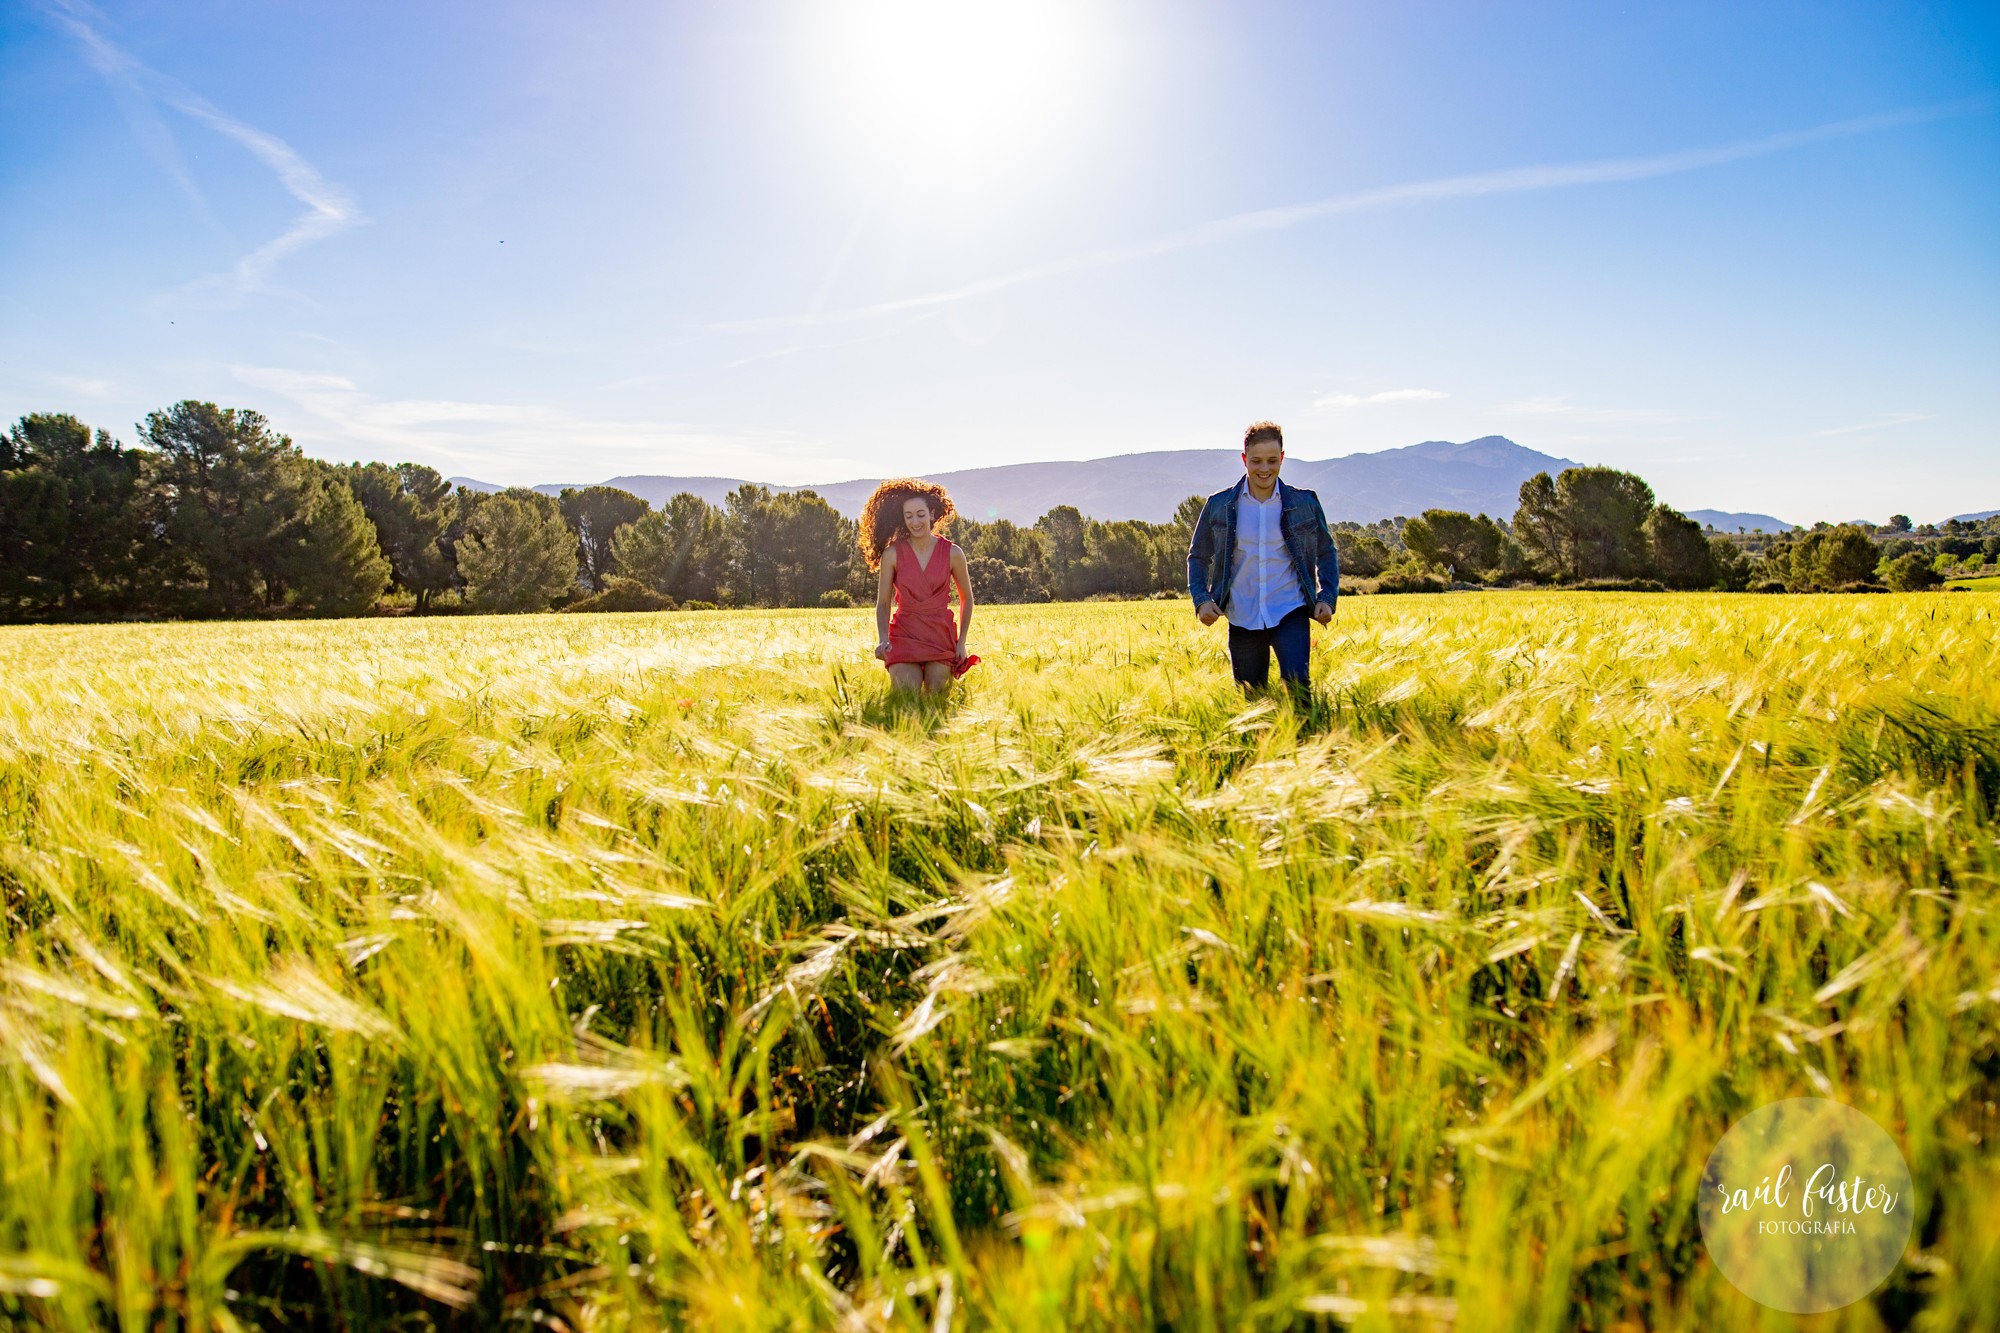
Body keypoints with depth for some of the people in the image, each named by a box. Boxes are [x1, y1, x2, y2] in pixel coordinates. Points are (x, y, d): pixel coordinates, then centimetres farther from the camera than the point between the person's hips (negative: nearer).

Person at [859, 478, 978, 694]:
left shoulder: (952, 553, -2)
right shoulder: (892, 554, -4)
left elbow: (966, 598, 10)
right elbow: (882, 604, 0)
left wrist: (961, 643, 5)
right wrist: (882, 639, -17)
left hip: (941, 637, 1)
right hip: (904, 635, -1)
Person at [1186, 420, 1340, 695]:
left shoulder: (1304, 503, 2)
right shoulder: (1219, 506, 2)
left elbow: (1327, 553, 14)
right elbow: (1198, 557, 11)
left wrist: (1327, 599, 1)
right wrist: (1201, 600, -4)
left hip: (1290, 613, -1)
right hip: (1243, 618, 1)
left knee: (1297, 684, -21)